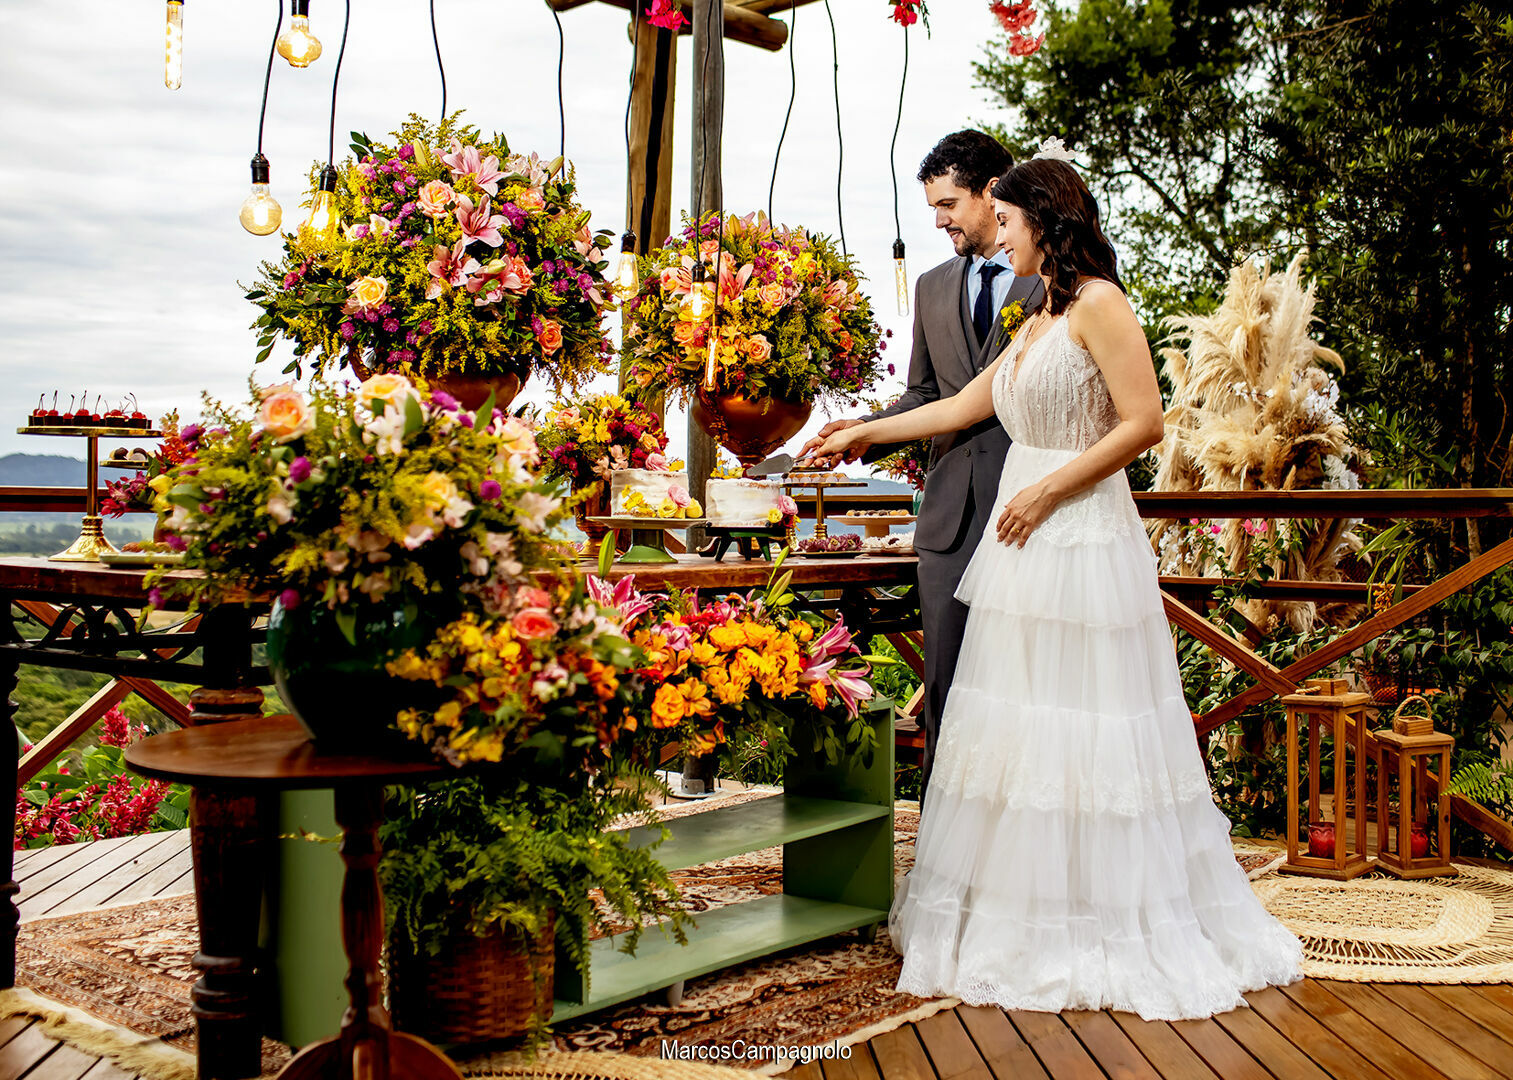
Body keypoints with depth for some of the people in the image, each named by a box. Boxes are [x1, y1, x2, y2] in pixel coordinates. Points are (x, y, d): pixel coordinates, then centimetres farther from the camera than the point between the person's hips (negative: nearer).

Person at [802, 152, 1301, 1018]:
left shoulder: (1100, 304, -8)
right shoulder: (1042, 321, 18)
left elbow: (1144, 423, -14)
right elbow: (964, 406, 25)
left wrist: (1047, 491, -14)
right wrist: (864, 432, 27)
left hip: (1081, 541, -9)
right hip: (1027, 544, 9)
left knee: (1086, 735, -3)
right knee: (1020, 727, 10)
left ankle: (1115, 928, 9)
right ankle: (1034, 910, 20)